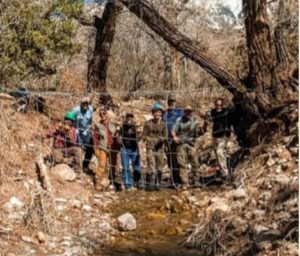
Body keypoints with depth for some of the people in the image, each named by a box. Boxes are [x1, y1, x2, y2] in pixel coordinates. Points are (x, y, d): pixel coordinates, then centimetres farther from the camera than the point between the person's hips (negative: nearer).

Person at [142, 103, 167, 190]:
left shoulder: (163, 124, 6)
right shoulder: (148, 123, 2)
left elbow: (166, 136, 3)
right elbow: (144, 136, 4)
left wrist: (161, 139, -18)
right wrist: (148, 139, -15)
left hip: (160, 148, 3)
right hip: (150, 148, -3)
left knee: (159, 168, 8)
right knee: (151, 166, -11)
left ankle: (157, 184, 20)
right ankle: (148, 184, -3)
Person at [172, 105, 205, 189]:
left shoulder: (195, 121, 8)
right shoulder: (179, 120, 10)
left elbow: (199, 133, 2)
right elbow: (173, 130, 7)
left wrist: (201, 128, -20)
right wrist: (174, 136, -14)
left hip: (191, 144, 0)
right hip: (181, 144, 0)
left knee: (195, 163, -2)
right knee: (182, 164, -4)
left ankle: (196, 181, 12)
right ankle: (184, 183, -1)